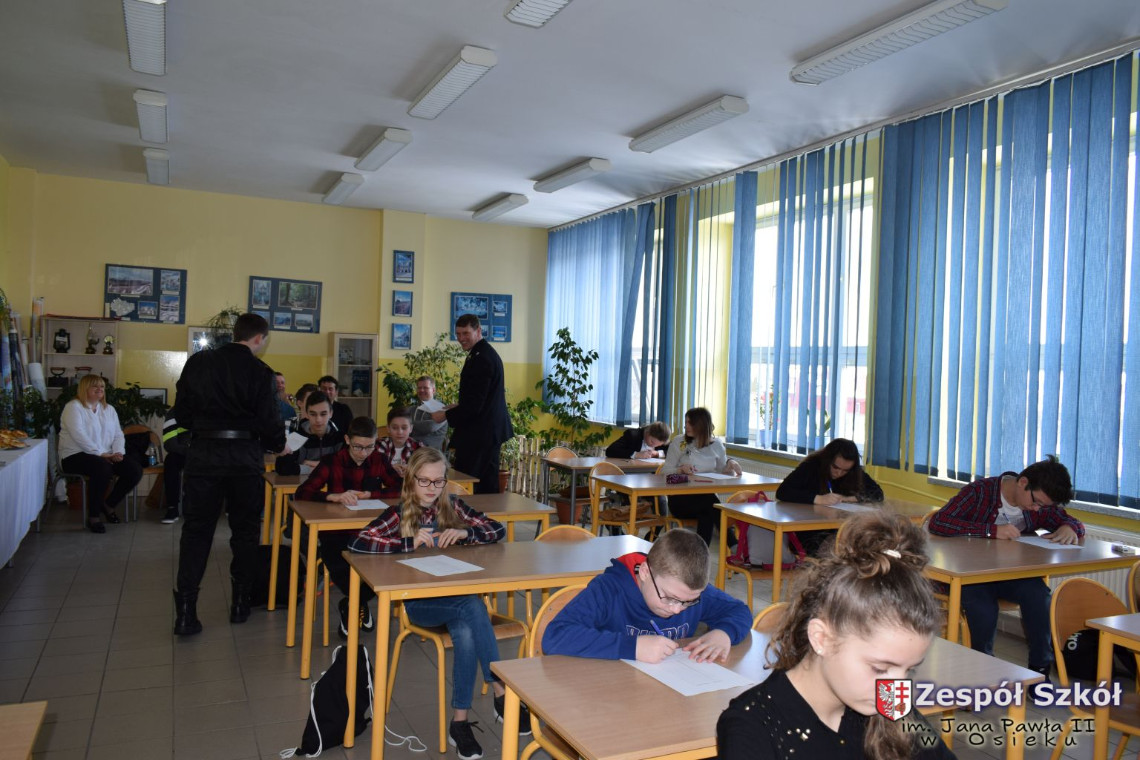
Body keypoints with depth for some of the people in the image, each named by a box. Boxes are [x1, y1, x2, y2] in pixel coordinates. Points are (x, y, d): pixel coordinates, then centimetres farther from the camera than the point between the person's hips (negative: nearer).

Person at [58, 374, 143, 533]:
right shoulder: (73, 407, -2)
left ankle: (109, 504, 7)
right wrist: (101, 454, -22)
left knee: (135, 470, -16)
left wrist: (118, 452, -9)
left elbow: (118, 434, 12)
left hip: (106, 456, 7)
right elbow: (79, 436, -15)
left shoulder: (109, 409, 19)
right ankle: (93, 517, -22)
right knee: (102, 468, -38)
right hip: (75, 455, -6)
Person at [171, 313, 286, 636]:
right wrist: (278, 445, 13)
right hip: (245, 458, -2)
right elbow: (269, 421, -7)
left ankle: (185, 610, 3)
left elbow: (181, 412, 7)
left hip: (203, 454, 2)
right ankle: (240, 603, 19)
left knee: (196, 530, 7)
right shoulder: (259, 372, -7)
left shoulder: (197, 363, 4)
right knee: (245, 531, 12)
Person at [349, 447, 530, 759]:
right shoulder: (399, 513, 0)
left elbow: (498, 529, 7)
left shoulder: (452, 507, 9)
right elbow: (358, 543, -14)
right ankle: (502, 694, -25)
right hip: (418, 601, -3)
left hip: (455, 595, 3)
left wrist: (465, 532, -11)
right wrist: (410, 542, -20)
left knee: (466, 632, -32)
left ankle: (459, 720, -21)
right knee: (473, 607, -32)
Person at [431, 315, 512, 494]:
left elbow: (475, 404, -22)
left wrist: (446, 415, -11)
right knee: (488, 486, 14)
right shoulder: (488, 353, 15)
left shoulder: (482, 358, -18)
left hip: (478, 434, -11)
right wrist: (458, 407, 15)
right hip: (491, 431, 11)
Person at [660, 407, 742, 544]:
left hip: (706, 495, 2)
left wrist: (730, 462, -5)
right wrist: (681, 469, -16)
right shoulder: (678, 442, 6)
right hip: (680, 498, -2)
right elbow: (665, 470, 4)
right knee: (713, 506, -32)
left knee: (707, 514, -35)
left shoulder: (716, 445, 12)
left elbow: (723, 470, 17)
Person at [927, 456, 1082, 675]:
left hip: (1013, 575, 5)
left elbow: (1075, 524, 15)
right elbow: (937, 522, -26)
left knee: (1039, 594, -28)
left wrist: (1069, 528, -11)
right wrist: (991, 530, -35)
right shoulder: (980, 492, -15)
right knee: (983, 607, -35)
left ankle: (1040, 672, -14)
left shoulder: (1042, 503, 2)